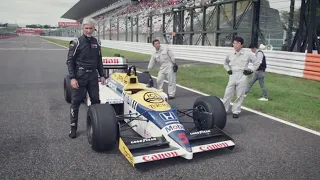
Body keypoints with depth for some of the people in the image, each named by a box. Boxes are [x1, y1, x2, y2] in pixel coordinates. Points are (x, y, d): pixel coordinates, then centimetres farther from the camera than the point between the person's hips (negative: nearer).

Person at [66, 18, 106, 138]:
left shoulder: (97, 42, 9)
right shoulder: (76, 42, -6)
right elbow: (70, 61, -7)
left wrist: (102, 75, 11)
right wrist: (72, 78, -15)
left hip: (93, 75, 5)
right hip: (80, 75, -4)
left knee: (96, 100, 8)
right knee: (76, 101, 3)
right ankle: (73, 127, 13)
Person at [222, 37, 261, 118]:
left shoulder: (248, 54, -4)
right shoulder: (230, 54, 4)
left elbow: (257, 63, 7)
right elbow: (225, 63, 24)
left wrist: (251, 71, -1)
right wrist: (228, 70, 10)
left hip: (242, 77, -2)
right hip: (232, 76, 3)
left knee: (240, 95, 3)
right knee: (228, 93, 2)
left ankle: (236, 111, 14)